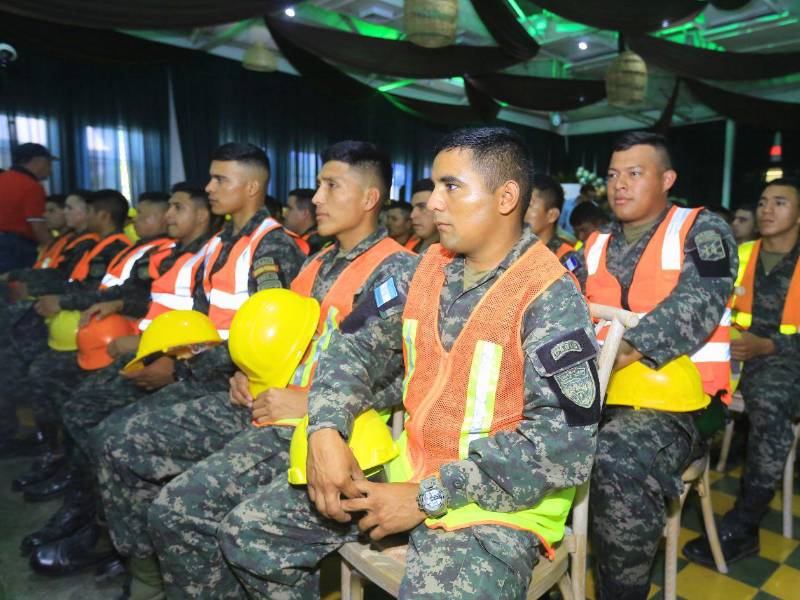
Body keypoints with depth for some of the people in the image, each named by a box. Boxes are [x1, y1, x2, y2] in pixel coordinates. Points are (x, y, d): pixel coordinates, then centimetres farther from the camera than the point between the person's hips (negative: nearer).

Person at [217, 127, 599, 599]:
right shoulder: (428, 268, 3)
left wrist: (429, 496, -21)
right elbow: (359, 344, 6)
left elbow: (565, 443, -21)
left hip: (498, 499, -5)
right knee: (248, 532, 3)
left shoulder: (551, 298, -16)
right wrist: (327, 430, -13)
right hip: (411, 465, 6)